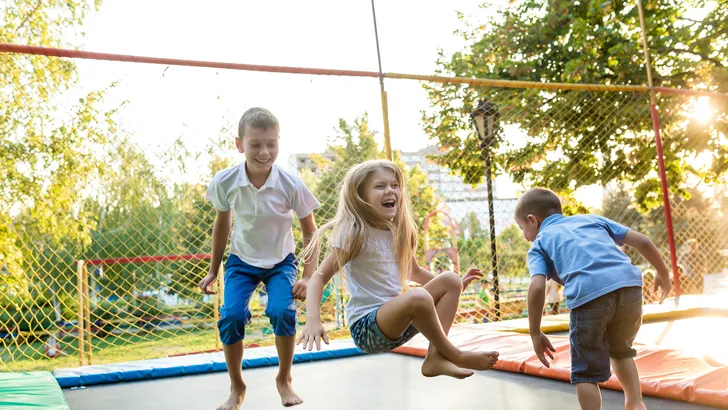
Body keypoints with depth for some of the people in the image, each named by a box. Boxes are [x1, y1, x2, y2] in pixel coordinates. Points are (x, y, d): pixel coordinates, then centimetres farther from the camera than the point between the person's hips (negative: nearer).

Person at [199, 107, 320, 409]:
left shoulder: (291, 185, -22)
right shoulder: (225, 182, -18)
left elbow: (309, 231, -8)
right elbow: (222, 225, 0)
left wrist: (308, 277, -13)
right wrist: (213, 271, 7)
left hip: (281, 262, -1)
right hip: (242, 261, 1)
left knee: (282, 311, -25)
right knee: (230, 316, -20)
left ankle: (284, 380, 3)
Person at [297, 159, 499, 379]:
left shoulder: (399, 232, 8)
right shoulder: (355, 233, -13)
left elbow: (414, 272, 25)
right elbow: (319, 277, -15)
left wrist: (454, 286, 18)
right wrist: (313, 319, -31)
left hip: (396, 320, 8)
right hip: (366, 327, -8)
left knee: (450, 280, -1)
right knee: (418, 297, -34)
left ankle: (435, 358, -12)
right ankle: (454, 356, -10)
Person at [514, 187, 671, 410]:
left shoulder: (539, 244, 19)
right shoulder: (591, 218, 32)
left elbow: (537, 287, 0)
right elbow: (642, 241, 25)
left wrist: (535, 333, 7)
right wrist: (663, 274, 39)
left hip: (588, 294, -5)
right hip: (629, 284, 5)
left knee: (586, 372, 11)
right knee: (621, 351, 32)